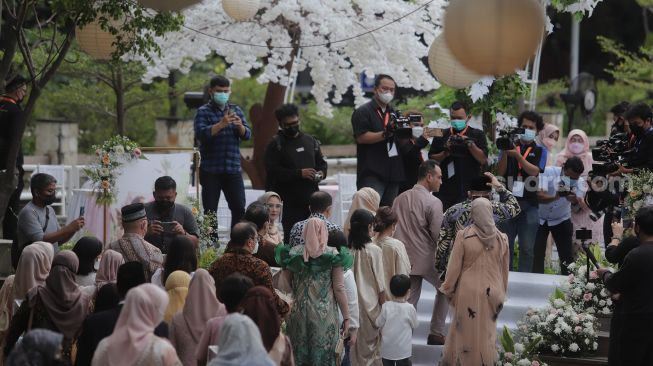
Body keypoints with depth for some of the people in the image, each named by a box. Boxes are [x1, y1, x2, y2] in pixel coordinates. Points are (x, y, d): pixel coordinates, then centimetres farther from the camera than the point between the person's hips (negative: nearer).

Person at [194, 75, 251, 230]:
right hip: (211, 170, -3)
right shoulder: (203, 112, 1)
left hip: (233, 169, 3)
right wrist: (221, 124, -25)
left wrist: (240, 126, -15)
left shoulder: (236, 110, 14)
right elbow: (201, 134, -14)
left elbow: (247, 135, 7)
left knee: (239, 209, -2)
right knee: (210, 211, -1)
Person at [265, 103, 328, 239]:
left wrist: (321, 173, 0)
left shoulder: (310, 140, 15)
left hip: (312, 200, 5)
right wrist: (299, 173, -16)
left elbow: (322, 162, 24)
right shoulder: (276, 144, -1)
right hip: (290, 205, -5)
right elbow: (273, 171, -11)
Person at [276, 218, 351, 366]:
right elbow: (339, 288, -6)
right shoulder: (333, 256, -6)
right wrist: (346, 317, 0)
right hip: (325, 315, -2)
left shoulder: (293, 255, 1)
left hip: (299, 312, 2)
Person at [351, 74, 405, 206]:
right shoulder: (363, 112, -1)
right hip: (372, 174, -7)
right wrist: (386, 134, -24)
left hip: (393, 173, 7)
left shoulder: (393, 113, 22)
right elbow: (361, 137, -15)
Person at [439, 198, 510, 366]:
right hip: (491, 293, 2)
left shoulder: (464, 236, -14)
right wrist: (501, 294, 19)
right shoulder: (501, 239, -5)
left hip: (468, 291, -2)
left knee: (466, 330, 11)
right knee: (487, 332, 14)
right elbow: (504, 271, 6)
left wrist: (448, 289, 7)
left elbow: (454, 267, -8)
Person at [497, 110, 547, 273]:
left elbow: (534, 171, -9)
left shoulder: (540, 151, 9)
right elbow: (500, 172, 2)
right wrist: (504, 153, -12)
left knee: (527, 248, -3)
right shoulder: (509, 146, 12)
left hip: (529, 204, -1)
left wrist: (517, 155, -20)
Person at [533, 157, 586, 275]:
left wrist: (575, 200, -53)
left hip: (561, 220, 2)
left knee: (567, 256, -4)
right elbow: (540, 196, -36)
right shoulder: (548, 172, -26)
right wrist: (555, 197, -55)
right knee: (536, 254, -9)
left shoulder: (580, 182, -17)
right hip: (540, 218, -2)